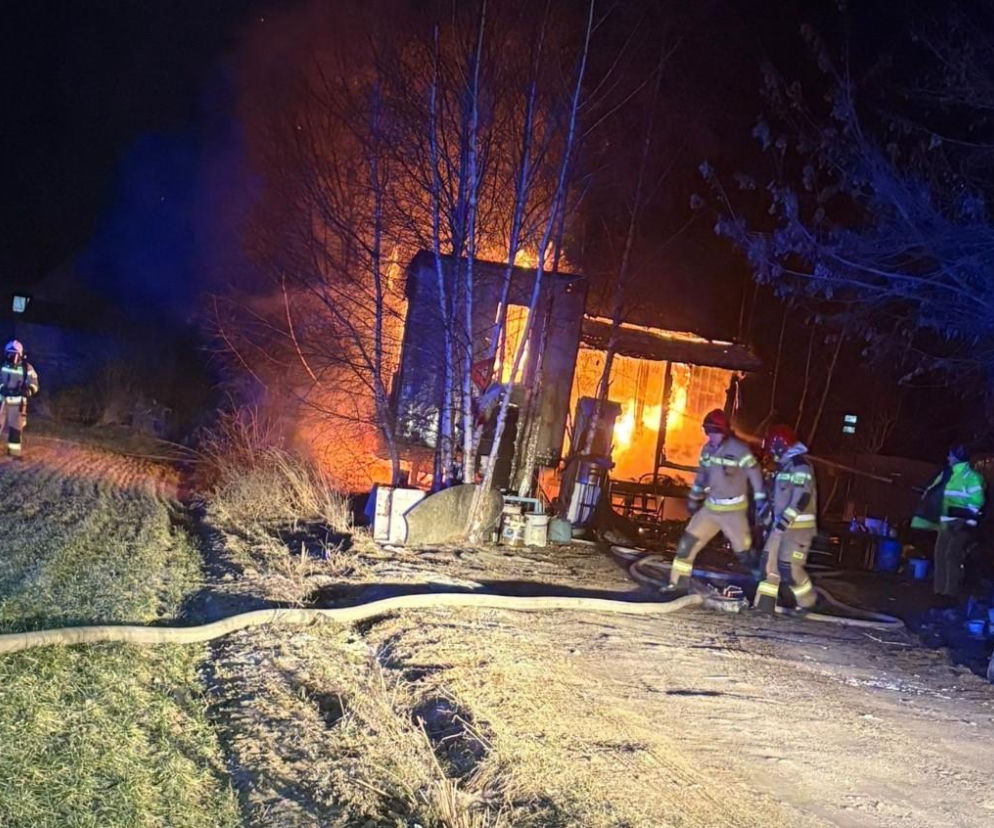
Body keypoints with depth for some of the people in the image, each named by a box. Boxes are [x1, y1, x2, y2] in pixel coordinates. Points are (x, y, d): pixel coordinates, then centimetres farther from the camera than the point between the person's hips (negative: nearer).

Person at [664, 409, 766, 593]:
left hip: (734, 509, -7)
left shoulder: (739, 450, -16)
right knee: (688, 541, 3)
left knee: (744, 550, -3)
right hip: (710, 506, 7)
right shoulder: (707, 449, 7)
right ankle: (679, 581, 12)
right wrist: (694, 498, 23)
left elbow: (755, 474, -14)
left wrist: (760, 501, -16)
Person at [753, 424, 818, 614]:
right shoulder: (785, 465, 16)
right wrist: (771, 519, 24)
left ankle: (808, 602, 8)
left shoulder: (800, 465, -16)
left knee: (790, 568, -10)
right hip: (782, 524, 10)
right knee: (770, 562, 7)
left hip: (799, 526, -10)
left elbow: (802, 498, -25)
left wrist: (785, 520, -27)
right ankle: (764, 604, 10)